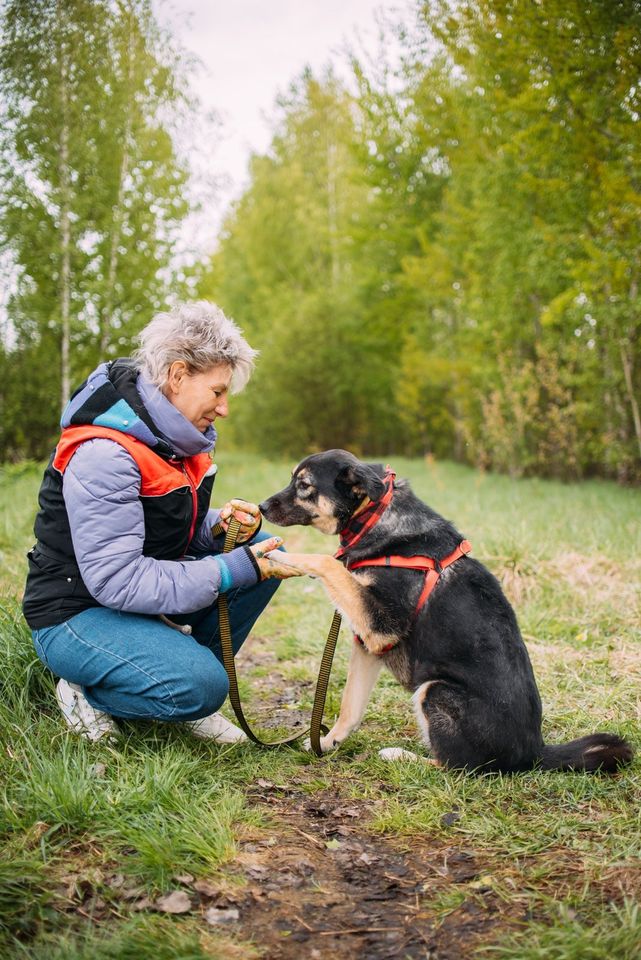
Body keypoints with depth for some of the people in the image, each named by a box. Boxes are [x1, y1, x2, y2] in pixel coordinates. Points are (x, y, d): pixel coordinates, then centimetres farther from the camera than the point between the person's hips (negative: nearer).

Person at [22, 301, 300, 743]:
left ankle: (193, 677, 6)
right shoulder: (103, 455, -27)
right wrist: (233, 571, -28)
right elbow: (115, 579, -30)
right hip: (78, 612, -8)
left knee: (267, 551, -5)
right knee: (201, 688, -29)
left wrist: (221, 526, -12)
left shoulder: (178, 436, 1)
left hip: (144, 586, 8)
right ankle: (86, 695, 0)